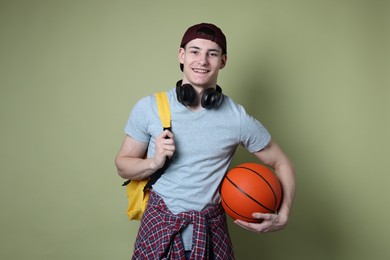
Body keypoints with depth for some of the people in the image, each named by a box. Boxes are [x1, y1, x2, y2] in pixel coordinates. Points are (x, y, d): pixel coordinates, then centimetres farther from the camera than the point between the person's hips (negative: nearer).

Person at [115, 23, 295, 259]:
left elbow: (282, 164, 2)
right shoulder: (148, 108, -8)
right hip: (160, 228, 0)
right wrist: (154, 163, -19)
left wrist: (283, 217, -9)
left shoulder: (238, 118, -9)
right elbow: (122, 166, 1)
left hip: (210, 234, 0)